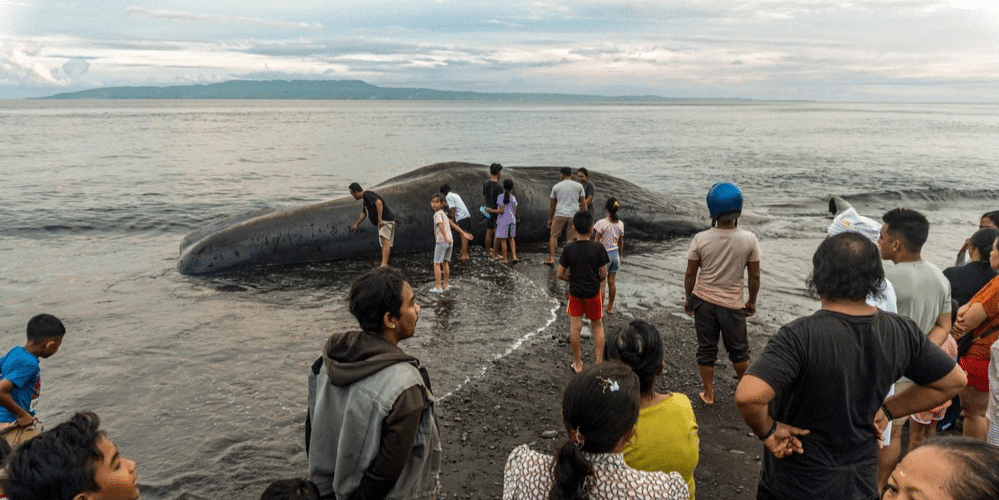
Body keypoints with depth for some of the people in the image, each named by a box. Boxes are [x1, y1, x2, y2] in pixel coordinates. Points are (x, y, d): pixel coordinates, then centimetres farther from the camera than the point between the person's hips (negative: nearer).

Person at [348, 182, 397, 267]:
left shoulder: (367, 195, -10)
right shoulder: (365, 199, 23)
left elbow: (379, 203, -27)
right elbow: (363, 213, 38)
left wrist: (379, 219, -26)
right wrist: (357, 224, 49)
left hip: (386, 220, -11)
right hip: (382, 222, 11)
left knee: (385, 241, -23)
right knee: (383, 243, 12)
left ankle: (384, 264, -37)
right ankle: (385, 263, 15)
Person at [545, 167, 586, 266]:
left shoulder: (556, 187, 7)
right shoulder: (579, 186, 7)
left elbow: (552, 204, 11)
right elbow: (583, 203, 6)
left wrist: (550, 219, 19)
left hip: (560, 215, -1)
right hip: (573, 215, 1)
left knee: (553, 235, 9)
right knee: (571, 238, 6)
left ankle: (551, 258, 4)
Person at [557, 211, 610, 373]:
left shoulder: (569, 248, -11)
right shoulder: (598, 248, -14)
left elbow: (560, 274, -8)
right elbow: (604, 274, -9)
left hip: (575, 292, 0)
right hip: (593, 292, 0)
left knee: (575, 326, 9)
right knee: (597, 326, 17)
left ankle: (578, 364, 18)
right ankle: (599, 363, 17)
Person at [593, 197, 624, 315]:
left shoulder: (601, 223, -18)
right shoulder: (620, 224, -1)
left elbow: (596, 242, -15)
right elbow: (621, 243, 9)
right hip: (615, 254, 5)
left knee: (601, 284, 3)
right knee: (612, 282, 15)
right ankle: (610, 307, 26)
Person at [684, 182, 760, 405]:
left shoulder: (700, 239, -13)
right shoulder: (749, 240, -12)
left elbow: (690, 274, -5)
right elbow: (754, 276, -5)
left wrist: (688, 298, 10)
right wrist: (752, 301, 11)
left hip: (703, 301, 0)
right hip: (733, 303, 0)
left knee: (706, 350, 14)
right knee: (739, 351, 19)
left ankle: (708, 394, 23)